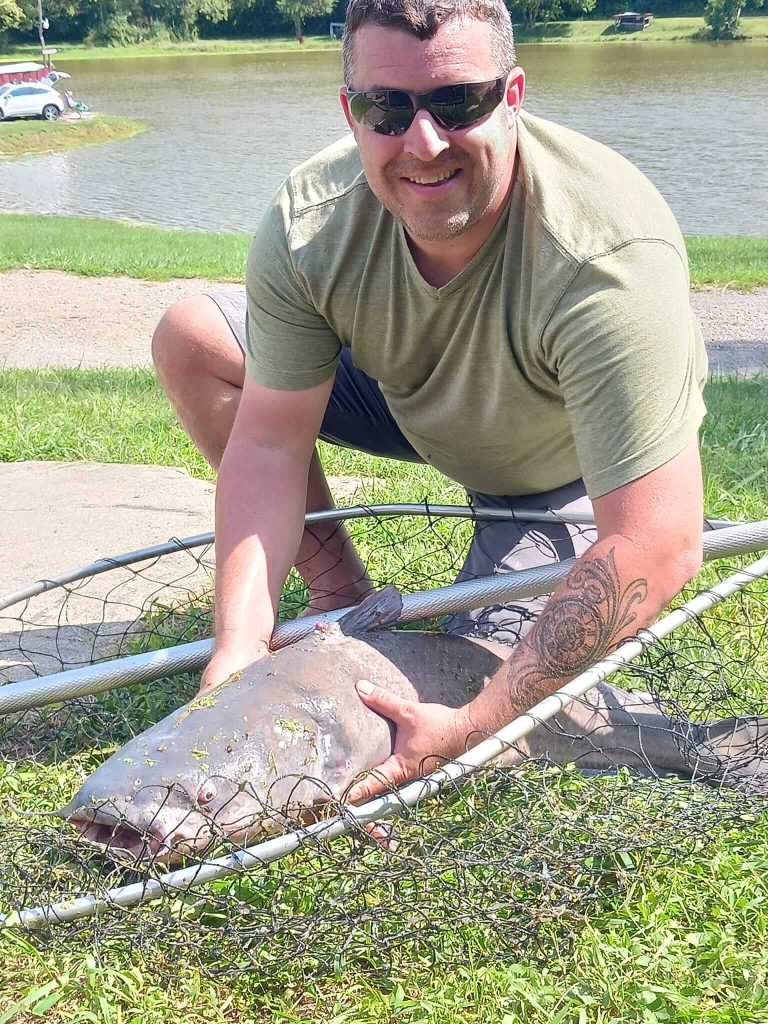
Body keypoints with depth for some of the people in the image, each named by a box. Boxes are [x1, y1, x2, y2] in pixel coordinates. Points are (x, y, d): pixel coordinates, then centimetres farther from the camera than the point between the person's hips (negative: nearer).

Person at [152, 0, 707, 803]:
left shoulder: (611, 263, -42)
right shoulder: (307, 226, -28)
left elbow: (658, 548, -44)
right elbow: (269, 444, -22)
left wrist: (471, 727, -45)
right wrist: (241, 642, -35)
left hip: (564, 462, -4)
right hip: (414, 401, 4)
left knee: (487, 676, -21)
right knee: (191, 338, -9)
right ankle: (338, 589, 3)